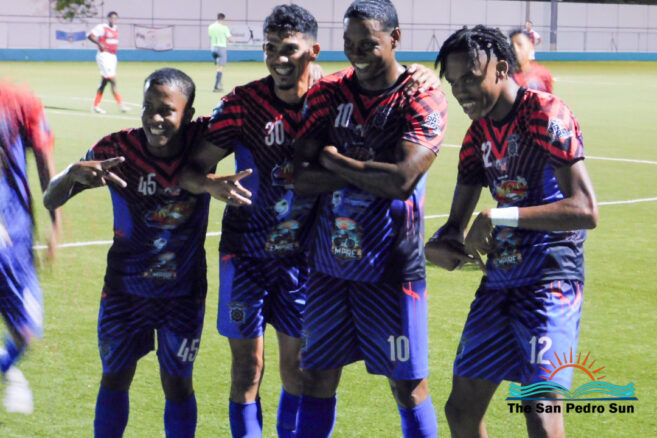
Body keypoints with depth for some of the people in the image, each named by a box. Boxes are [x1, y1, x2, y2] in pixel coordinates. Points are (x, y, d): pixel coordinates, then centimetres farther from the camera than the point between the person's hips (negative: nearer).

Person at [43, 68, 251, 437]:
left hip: (184, 290, 0)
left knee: (178, 384, 6)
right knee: (114, 378, 9)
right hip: (125, 287, 0)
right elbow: (50, 201, -16)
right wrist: (74, 173, -40)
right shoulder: (117, 149, -18)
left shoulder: (203, 140, -18)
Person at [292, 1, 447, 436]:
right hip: (328, 264, 4)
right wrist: (369, 172, -17)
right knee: (318, 378, 10)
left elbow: (401, 180, -23)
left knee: (409, 385, 4)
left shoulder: (423, 100, -10)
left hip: (390, 266, -4)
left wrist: (336, 162, -11)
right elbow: (302, 176, -6)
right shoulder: (328, 93, 3)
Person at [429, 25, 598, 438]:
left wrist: (501, 216, -25)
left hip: (550, 279, -8)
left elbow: (586, 210, -22)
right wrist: (438, 245, -9)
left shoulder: (546, 115, -14)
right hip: (500, 278, 8)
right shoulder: (479, 133, 11)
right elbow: (458, 221, 14)